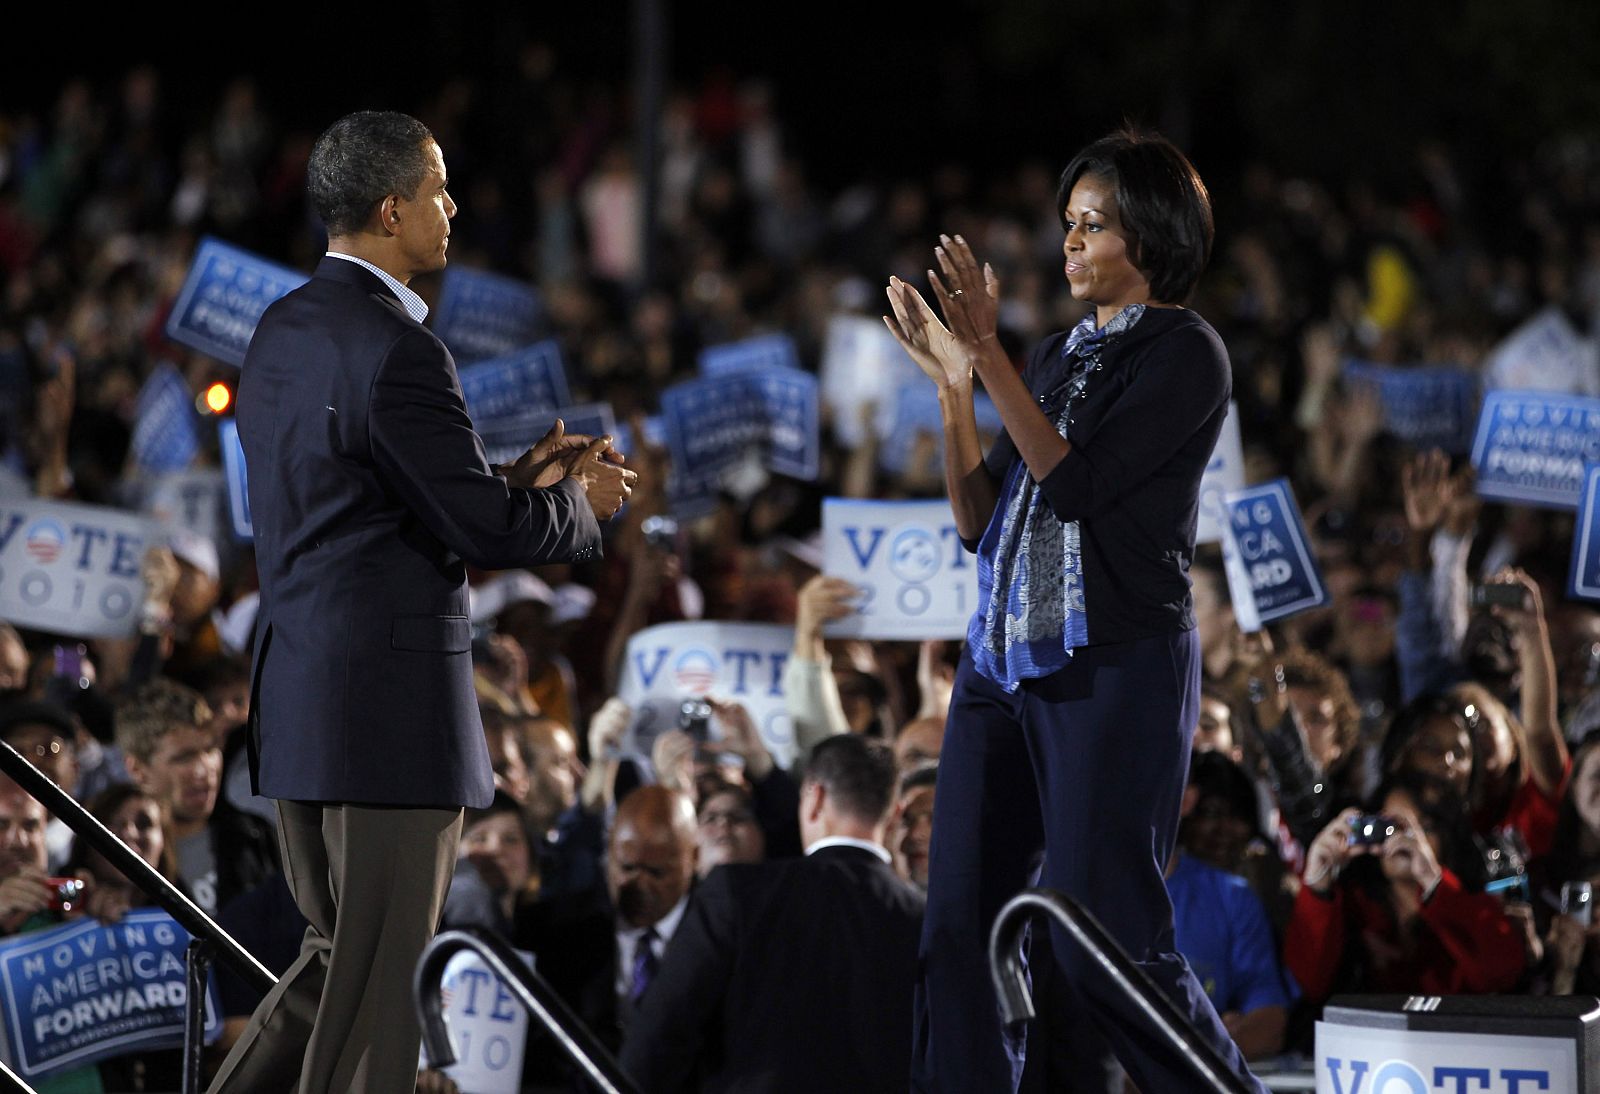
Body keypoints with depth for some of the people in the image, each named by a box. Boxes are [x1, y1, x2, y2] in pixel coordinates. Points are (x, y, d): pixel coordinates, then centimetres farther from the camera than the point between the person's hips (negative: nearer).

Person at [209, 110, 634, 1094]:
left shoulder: (283, 331, 12)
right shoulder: (397, 349, -17)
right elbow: (488, 532, -17)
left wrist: (519, 482, 15)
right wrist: (580, 503, 3)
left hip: (297, 703, 9)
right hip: (392, 708, -9)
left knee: (341, 959, 19)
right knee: (378, 989, -1)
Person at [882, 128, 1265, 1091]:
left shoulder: (1185, 352, -4)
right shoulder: (1061, 356, 17)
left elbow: (1076, 483, -15)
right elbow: (981, 524, 14)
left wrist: (989, 355, -16)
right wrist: (953, 386, 4)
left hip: (1115, 668, -7)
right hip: (1004, 660, 7)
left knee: (1108, 938, -10)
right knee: (957, 926, 0)